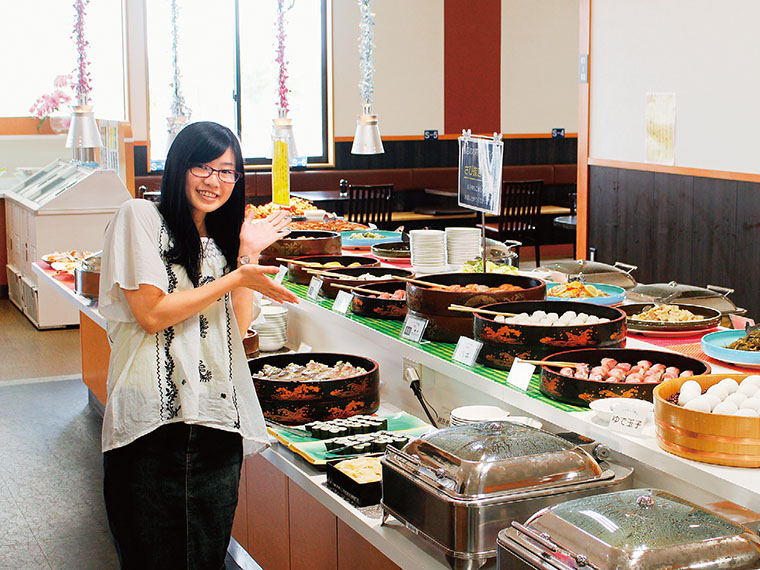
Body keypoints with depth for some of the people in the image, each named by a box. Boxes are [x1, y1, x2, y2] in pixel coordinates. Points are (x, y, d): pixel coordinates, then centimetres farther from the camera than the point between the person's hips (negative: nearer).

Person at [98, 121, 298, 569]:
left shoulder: (221, 238, 19)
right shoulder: (141, 217, 1)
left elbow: (238, 327, 9)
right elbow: (151, 314, -10)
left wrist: (248, 253, 4)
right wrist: (236, 278, -8)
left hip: (218, 421, 5)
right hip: (155, 418, -5)